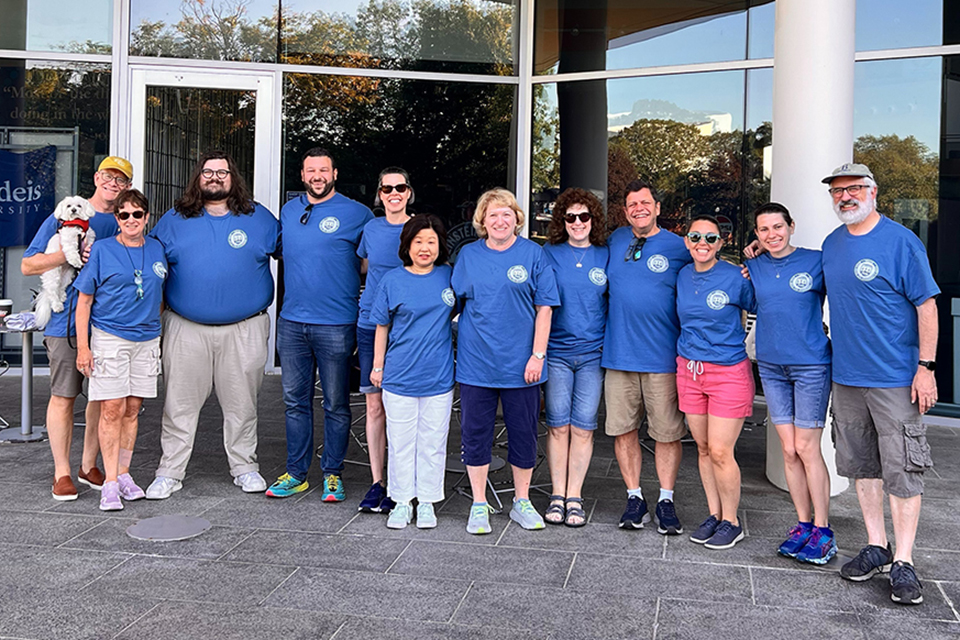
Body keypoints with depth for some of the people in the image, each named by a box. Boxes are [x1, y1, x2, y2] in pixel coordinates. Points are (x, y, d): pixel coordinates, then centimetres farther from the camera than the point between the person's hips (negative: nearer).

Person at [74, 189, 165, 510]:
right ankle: (110, 482, 0)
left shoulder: (157, 249, 9)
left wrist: (159, 330, 17)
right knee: (112, 409, -6)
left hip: (146, 339, 3)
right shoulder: (102, 250, -1)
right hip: (109, 337, -3)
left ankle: (124, 473, 18)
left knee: (133, 409, 8)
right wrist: (83, 347, -7)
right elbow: (84, 301, -1)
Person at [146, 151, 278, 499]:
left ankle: (245, 467, 23)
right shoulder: (174, 220, 9)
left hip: (244, 330, 0)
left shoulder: (259, 218, 7)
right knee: (180, 404, 5)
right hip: (186, 329, 1)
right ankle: (170, 472, 16)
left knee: (242, 404, 9)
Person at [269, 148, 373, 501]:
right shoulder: (289, 211, 12)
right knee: (295, 402, 10)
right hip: (292, 322, 5)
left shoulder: (356, 213, -2)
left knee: (336, 405, 4)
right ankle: (296, 473, 21)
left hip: (336, 325, -4)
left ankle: (333, 474, 16)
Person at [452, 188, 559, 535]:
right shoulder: (468, 255, 6)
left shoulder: (533, 254, 0)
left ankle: (522, 503, 25)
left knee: (523, 434, 8)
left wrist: (538, 354, -7)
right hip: (475, 363, 1)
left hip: (520, 364, -1)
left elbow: (544, 308, -1)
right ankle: (479, 506, 20)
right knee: (476, 434, 6)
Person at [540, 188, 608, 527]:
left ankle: (575, 497, 12)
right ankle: (557, 495, 14)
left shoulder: (606, 255, 5)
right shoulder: (549, 253, 3)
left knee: (583, 426, 2)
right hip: (556, 351, 0)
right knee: (557, 425, 4)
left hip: (593, 353, 0)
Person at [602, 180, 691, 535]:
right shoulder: (615, 240, 11)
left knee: (667, 432, 2)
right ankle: (634, 497, 18)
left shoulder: (678, 247, 0)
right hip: (619, 354, 3)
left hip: (664, 357, -3)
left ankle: (666, 500, 16)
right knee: (624, 429, 6)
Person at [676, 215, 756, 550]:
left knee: (720, 452, -4)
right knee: (703, 449, 11)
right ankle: (714, 514, 26)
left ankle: (731, 522, 14)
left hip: (728, 371, -5)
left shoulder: (736, 277, -9)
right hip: (689, 369, 5)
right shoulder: (682, 276, 6)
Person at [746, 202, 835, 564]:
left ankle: (823, 533, 10)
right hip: (771, 365, 4)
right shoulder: (754, 268, 7)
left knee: (807, 449, -3)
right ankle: (803, 524, 21)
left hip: (811, 364, -4)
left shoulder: (816, 261, -5)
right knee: (788, 450, 9)